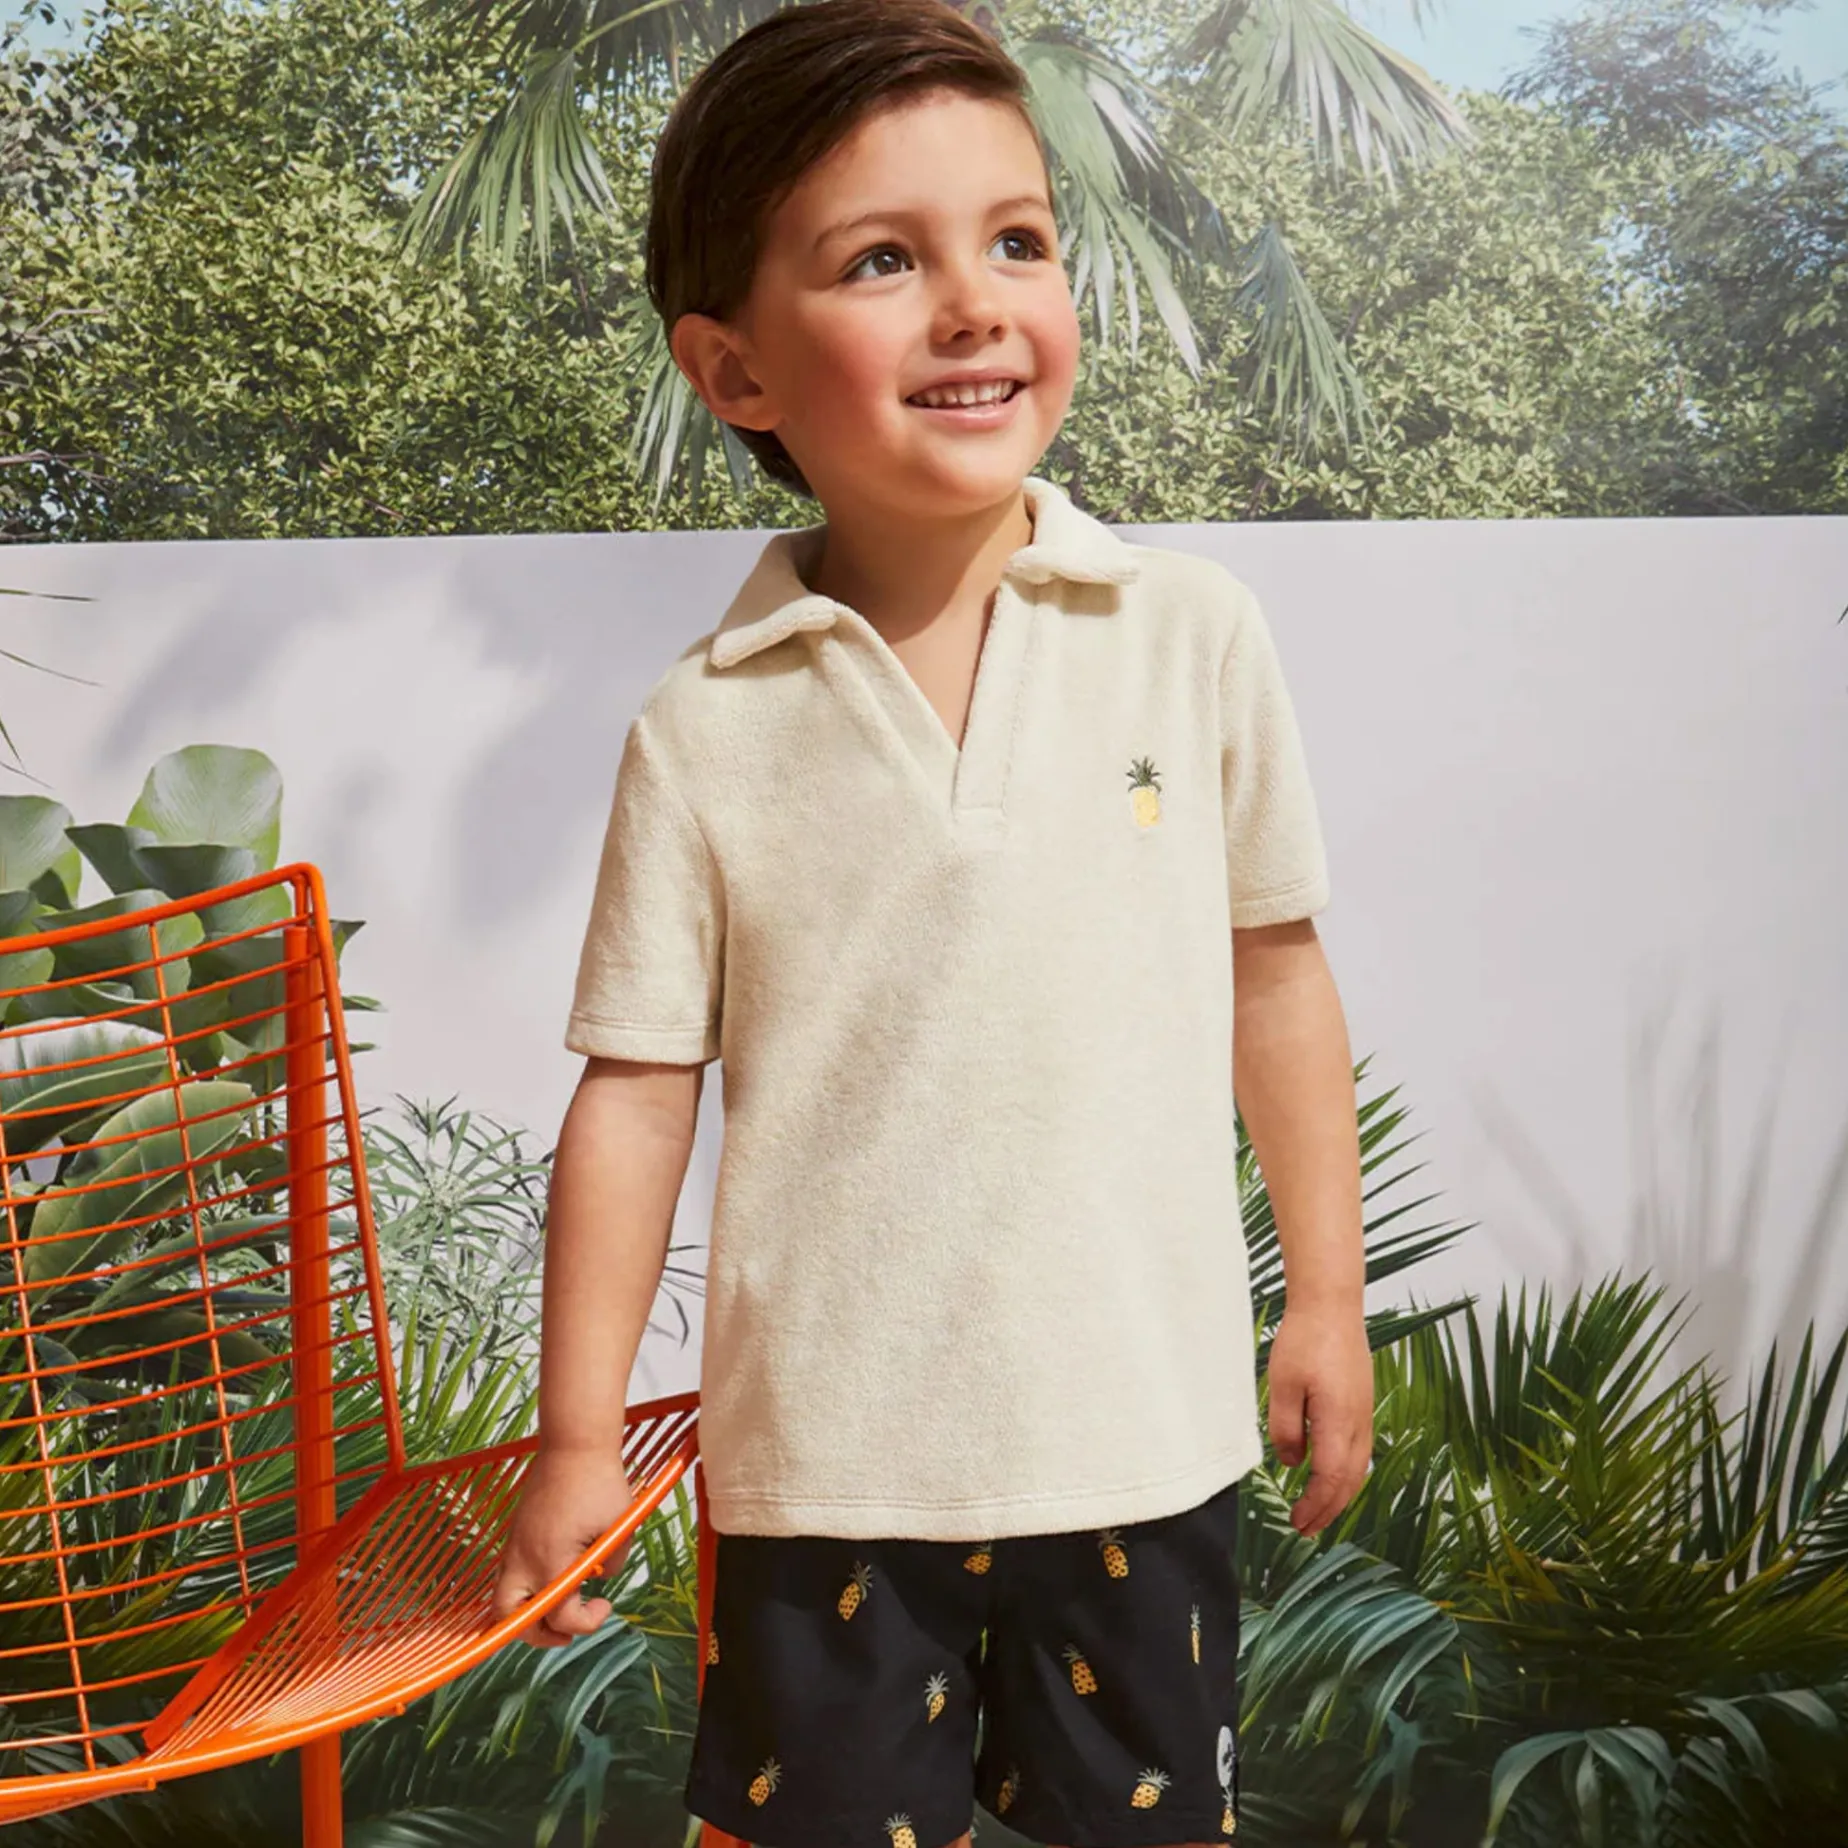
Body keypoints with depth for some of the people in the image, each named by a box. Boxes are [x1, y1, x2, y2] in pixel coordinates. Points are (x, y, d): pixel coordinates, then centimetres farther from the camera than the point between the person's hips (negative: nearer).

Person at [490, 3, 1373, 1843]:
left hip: (1139, 1428, 1)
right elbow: (636, 1086, -3)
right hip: (821, 1456, -1)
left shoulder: (1194, 632, -6)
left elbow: (1274, 968, 3)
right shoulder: (704, 732, -9)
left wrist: (1327, 1296, 8)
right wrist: (577, 1436, 0)